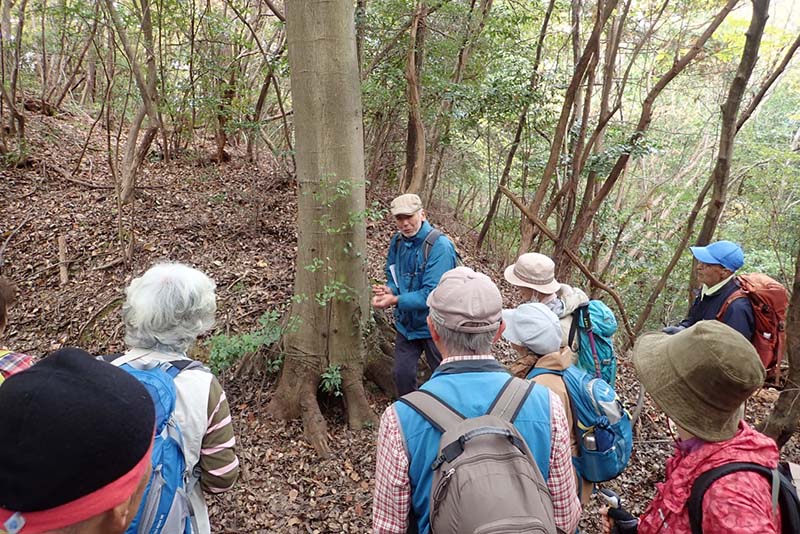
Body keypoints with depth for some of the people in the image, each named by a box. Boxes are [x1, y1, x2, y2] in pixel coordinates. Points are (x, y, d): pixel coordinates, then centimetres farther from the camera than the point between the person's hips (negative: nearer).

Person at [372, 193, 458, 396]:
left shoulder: (440, 246, -25)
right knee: (401, 373, 14)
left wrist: (396, 301, -32)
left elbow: (432, 294, -29)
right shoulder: (398, 241, -4)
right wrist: (389, 289, -14)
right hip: (406, 323, 6)